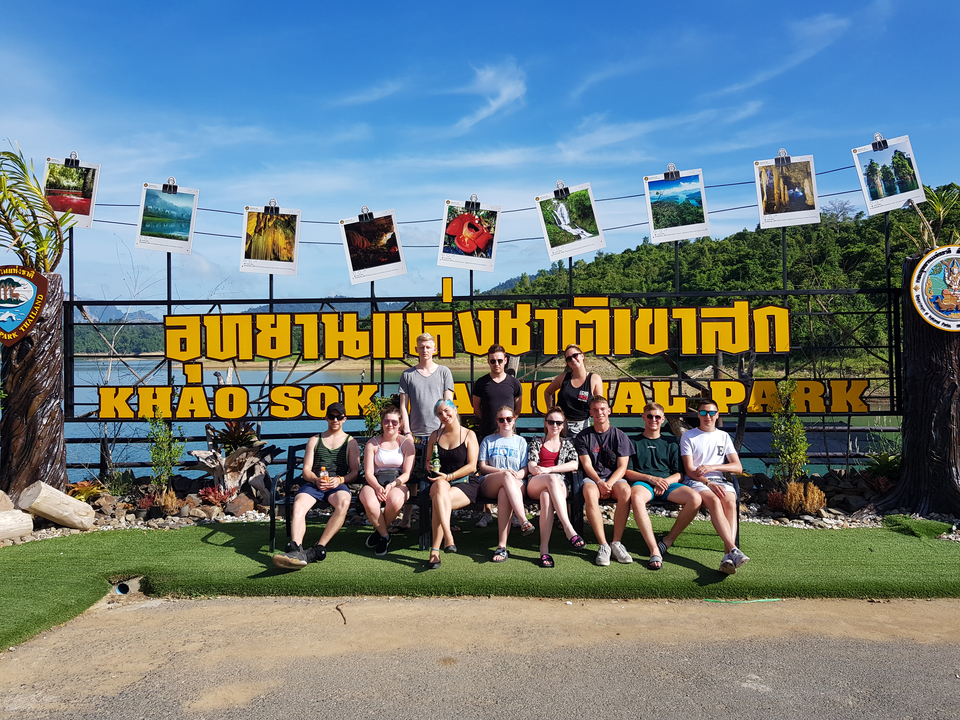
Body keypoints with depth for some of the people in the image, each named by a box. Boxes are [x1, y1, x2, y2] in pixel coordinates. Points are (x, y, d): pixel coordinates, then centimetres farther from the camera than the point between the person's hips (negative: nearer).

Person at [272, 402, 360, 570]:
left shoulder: (351, 442, 19)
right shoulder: (314, 440, 24)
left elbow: (354, 472, 11)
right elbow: (306, 469, 15)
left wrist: (339, 479, -10)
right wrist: (316, 480, -8)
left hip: (338, 485, -1)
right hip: (313, 483, 2)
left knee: (344, 502, -38)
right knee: (298, 504, -33)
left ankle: (318, 549, -38)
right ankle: (295, 551, -51)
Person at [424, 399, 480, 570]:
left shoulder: (469, 435, 4)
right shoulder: (435, 435, 17)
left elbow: (471, 466, -4)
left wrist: (449, 476, -14)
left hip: (465, 483, -3)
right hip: (441, 481, 3)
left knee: (438, 501, -34)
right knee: (440, 486, -36)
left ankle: (435, 550, -32)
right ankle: (448, 537, -47)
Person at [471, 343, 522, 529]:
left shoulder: (514, 383, 6)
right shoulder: (481, 383, 4)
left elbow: (518, 408, 14)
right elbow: (476, 408, 12)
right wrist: (490, 422, 9)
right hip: (487, 434, 0)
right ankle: (487, 512, 8)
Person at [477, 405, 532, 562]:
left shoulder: (520, 441, 23)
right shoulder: (488, 440, 21)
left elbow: (524, 469, 13)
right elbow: (482, 466, 9)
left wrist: (515, 475, -11)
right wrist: (503, 471, -9)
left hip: (515, 484, 0)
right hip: (489, 485, 0)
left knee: (504, 493, -40)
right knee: (506, 477, -39)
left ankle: (502, 546, -47)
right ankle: (524, 521, -51)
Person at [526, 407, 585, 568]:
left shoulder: (567, 443, 24)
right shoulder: (536, 442, 25)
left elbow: (574, 464, 4)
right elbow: (530, 465, 10)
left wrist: (548, 469, -9)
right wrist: (536, 469, -17)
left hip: (560, 485, 0)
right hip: (535, 485, 0)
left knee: (546, 495, -42)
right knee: (552, 479, -41)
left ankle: (544, 549, -52)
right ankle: (569, 529, -53)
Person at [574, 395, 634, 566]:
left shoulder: (619, 435, 8)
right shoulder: (583, 436, 8)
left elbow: (622, 467, 1)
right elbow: (587, 465, 0)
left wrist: (609, 484, -17)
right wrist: (600, 483, -19)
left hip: (614, 478, 1)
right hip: (592, 478, 0)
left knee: (625, 490, -35)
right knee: (590, 493, -36)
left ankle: (617, 543, -29)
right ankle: (603, 545, -34)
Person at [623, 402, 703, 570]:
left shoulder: (671, 443, 24)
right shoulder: (634, 442, 17)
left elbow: (680, 474, 16)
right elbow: (627, 472, 7)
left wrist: (666, 481, -7)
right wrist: (651, 478, -8)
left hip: (668, 483, 3)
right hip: (643, 482, -3)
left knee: (695, 498, -29)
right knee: (636, 497, -41)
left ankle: (668, 540, -13)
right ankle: (654, 551, -42)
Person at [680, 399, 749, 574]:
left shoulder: (723, 436, 18)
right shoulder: (688, 436, 9)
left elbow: (738, 467, 8)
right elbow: (689, 470, -1)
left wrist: (712, 467, -8)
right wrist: (709, 483, -18)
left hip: (720, 480, 3)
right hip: (695, 481, -2)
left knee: (730, 502, -32)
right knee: (714, 501, -35)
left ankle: (728, 556, -44)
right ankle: (734, 550, -46)